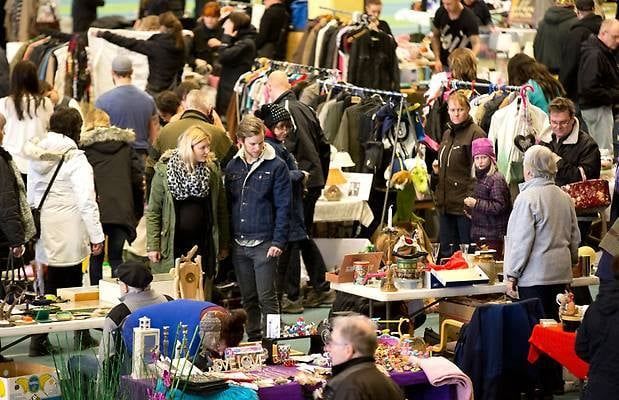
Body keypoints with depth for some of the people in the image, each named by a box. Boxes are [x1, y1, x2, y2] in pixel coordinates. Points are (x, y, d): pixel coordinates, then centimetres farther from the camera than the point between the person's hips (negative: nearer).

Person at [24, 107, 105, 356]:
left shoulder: (37, 156, 9)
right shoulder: (75, 159, -12)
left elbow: (31, 195, 16)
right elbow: (86, 202, -14)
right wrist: (96, 236, -10)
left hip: (43, 231, 6)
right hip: (68, 233, -6)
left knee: (51, 283, 10)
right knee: (69, 285, 1)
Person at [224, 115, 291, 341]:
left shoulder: (276, 166, -5)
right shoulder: (233, 166, 9)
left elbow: (283, 207, -6)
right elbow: (228, 204, 14)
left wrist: (278, 242, -12)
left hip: (264, 245, -5)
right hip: (238, 244, 5)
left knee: (267, 298, -4)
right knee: (248, 299, 12)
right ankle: (253, 341, 20)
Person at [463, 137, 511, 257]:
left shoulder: (496, 179, -12)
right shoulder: (479, 178, 16)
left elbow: (499, 207, -19)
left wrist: (476, 203, -19)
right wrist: (471, 211, 16)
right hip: (479, 235, 9)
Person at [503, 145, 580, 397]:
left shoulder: (527, 198, -13)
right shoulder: (564, 197, 8)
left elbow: (521, 240, -14)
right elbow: (575, 237, 16)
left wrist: (512, 274, -8)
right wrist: (569, 263, 28)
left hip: (534, 275, -7)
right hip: (560, 272, 7)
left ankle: (544, 384, 1)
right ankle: (556, 380, 19)